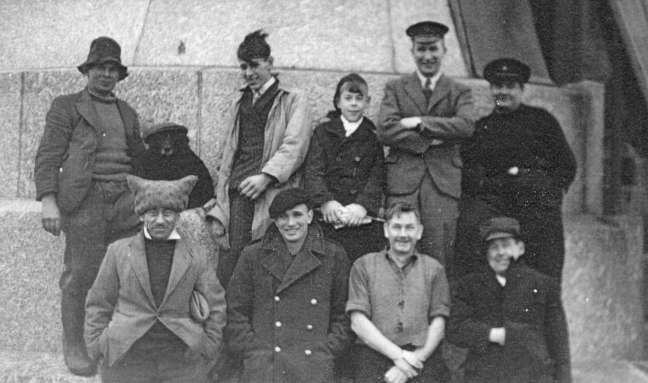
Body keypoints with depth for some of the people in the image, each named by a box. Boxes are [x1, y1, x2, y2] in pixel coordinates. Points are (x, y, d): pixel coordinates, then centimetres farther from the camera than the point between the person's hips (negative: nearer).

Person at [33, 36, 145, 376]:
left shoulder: (127, 113, 22)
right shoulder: (66, 107, 7)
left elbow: (139, 160, 26)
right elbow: (47, 157, -1)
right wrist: (48, 201, -12)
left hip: (125, 201, 5)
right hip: (85, 201, -4)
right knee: (80, 277, -4)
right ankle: (74, 348, 10)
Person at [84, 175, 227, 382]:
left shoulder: (195, 256, 3)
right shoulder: (119, 251, 3)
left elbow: (215, 306, 7)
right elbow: (98, 305, 7)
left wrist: (206, 353, 3)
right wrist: (98, 349, 2)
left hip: (181, 364, 0)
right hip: (128, 362, 0)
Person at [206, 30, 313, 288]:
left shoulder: (293, 101, 7)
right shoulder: (239, 103, 26)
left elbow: (294, 145, -6)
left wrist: (266, 176, -19)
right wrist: (222, 191, 14)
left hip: (273, 189, -4)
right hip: (239, 188, 4)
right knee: (236, 252, -8)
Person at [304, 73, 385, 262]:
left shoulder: (374, 136, 13)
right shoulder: (323, 131, 14)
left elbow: (377, 177, 2)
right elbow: (312, 171, 2)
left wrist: (363, 204, -16)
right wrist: (325, 200, -15)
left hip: (362, 219, 0)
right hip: (328, 217, 0)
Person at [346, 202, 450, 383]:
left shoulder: (433, 269, 15)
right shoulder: (363, 266, 11)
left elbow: (438, 324, 8)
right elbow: (358, 322, 3)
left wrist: (417, 358, -7)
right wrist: (398, 355, -6)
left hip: (423, 357, 1)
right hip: (373, 357, -1)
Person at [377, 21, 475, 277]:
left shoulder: (459, 92, 16)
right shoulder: (395, 89, 16)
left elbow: (466, 126, -5)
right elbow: (385, 131, 0)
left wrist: (418, 122, -7)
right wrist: (429, 141, -6)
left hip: (443, 181, 0)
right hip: (402, 181, 0)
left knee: (438, 259, -6)